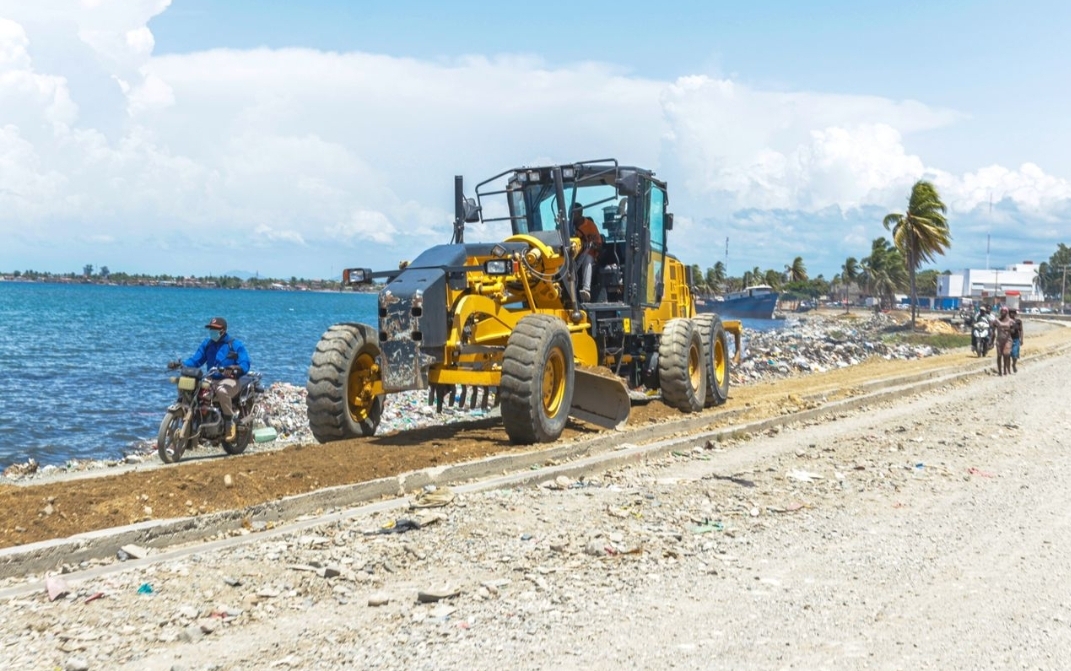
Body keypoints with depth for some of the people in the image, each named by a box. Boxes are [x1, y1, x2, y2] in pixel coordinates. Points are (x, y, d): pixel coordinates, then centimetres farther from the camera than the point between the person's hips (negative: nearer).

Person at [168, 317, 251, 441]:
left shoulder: (235, 344, -2)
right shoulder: (207, 343, 15)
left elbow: (245, 364, -11)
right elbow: (196, 360, 14)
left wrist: (235, 369, -33)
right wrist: (180, 364, -4)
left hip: (230, 380, -6)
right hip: (211, 379, 6)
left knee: (222, 391, -40)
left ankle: (230, 422, -23)